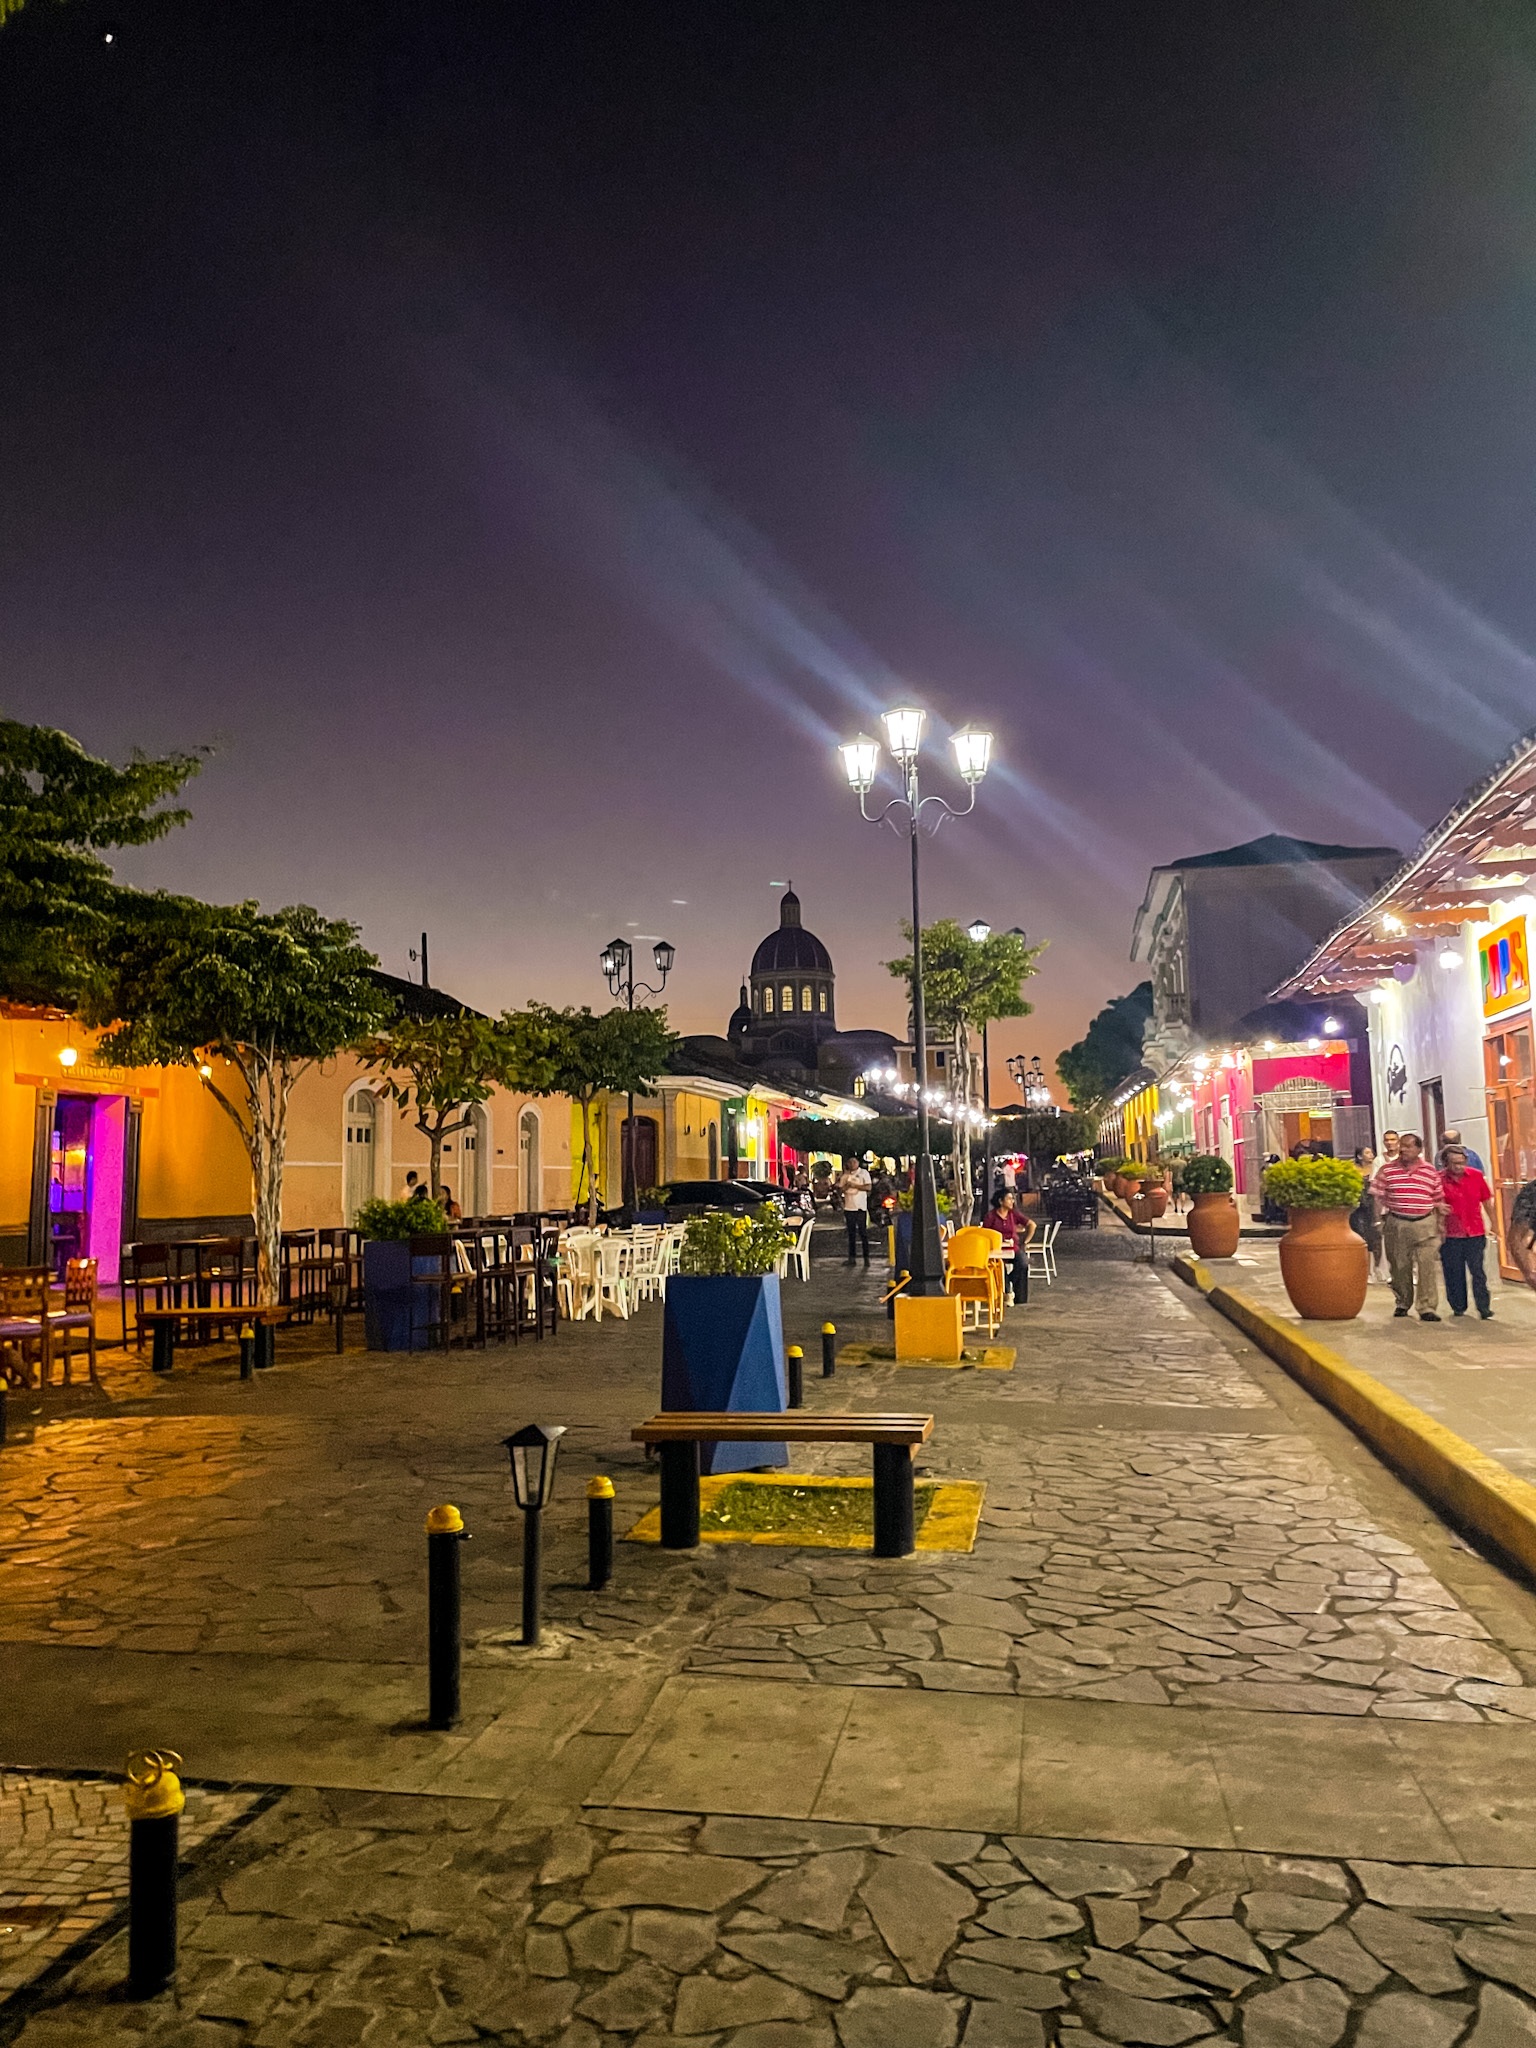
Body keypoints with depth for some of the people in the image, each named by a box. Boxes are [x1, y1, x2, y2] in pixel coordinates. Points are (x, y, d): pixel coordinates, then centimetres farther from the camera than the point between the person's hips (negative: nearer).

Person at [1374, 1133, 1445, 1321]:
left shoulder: (1431, 1171, 5)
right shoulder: (1387, 1169, 3)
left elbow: (1438, 1199, 12)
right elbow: (1378, 1196, 5)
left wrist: (1440, 1224, 9)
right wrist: (1380, 1218, -1)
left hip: (1425, 1223, 0)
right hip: (1396, 1223, 0)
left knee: (1427, 1266, -8)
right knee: (1399, 1266, 7)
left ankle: (1427, 1307, -4)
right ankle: (1402, 1303, 25)